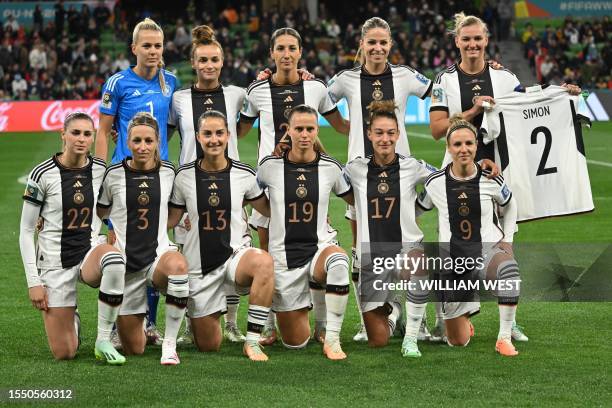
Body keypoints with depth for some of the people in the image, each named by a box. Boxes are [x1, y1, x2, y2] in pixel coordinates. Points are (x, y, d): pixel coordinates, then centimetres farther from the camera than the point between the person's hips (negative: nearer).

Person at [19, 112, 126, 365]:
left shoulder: (100, 170, -1)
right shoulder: (43, 174, -11)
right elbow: (26, 232, -6)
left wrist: (93, 244, 7)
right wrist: (33, 282, -10)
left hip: (88, 253, 2)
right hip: (54, 261, -2)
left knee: (114, 258, -38)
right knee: (64, 354, -5)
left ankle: (103, 341, -22)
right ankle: (73, 322, 34)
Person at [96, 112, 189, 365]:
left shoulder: (168, 172, 2)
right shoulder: (115, 175, -3)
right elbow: (99, 213, 13)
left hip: (159, 254, 0)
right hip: (126, 263, 0)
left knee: (177, 265, -41)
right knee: (134, 350, 2)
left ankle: (169, 345, -27)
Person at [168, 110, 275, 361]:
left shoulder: (243, 174, -1)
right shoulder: (185, 176, -1)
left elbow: (268, 209, 11)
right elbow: (170, 220, 7)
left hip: (235, 254, -1)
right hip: (200, 263, 1)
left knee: (264, 262, -39)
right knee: (208, 346, 3)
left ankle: (252, 341, -28)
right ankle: (198, 318, 43)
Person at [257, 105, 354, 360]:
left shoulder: (330, 167, -1)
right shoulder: (270, 166, -4)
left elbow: (353, 199, 14)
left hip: (320, 248, 0)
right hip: (284, 255, 0)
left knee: (338, 261, -41)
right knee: (295, 344, 2)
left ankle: (331, 339, -30)